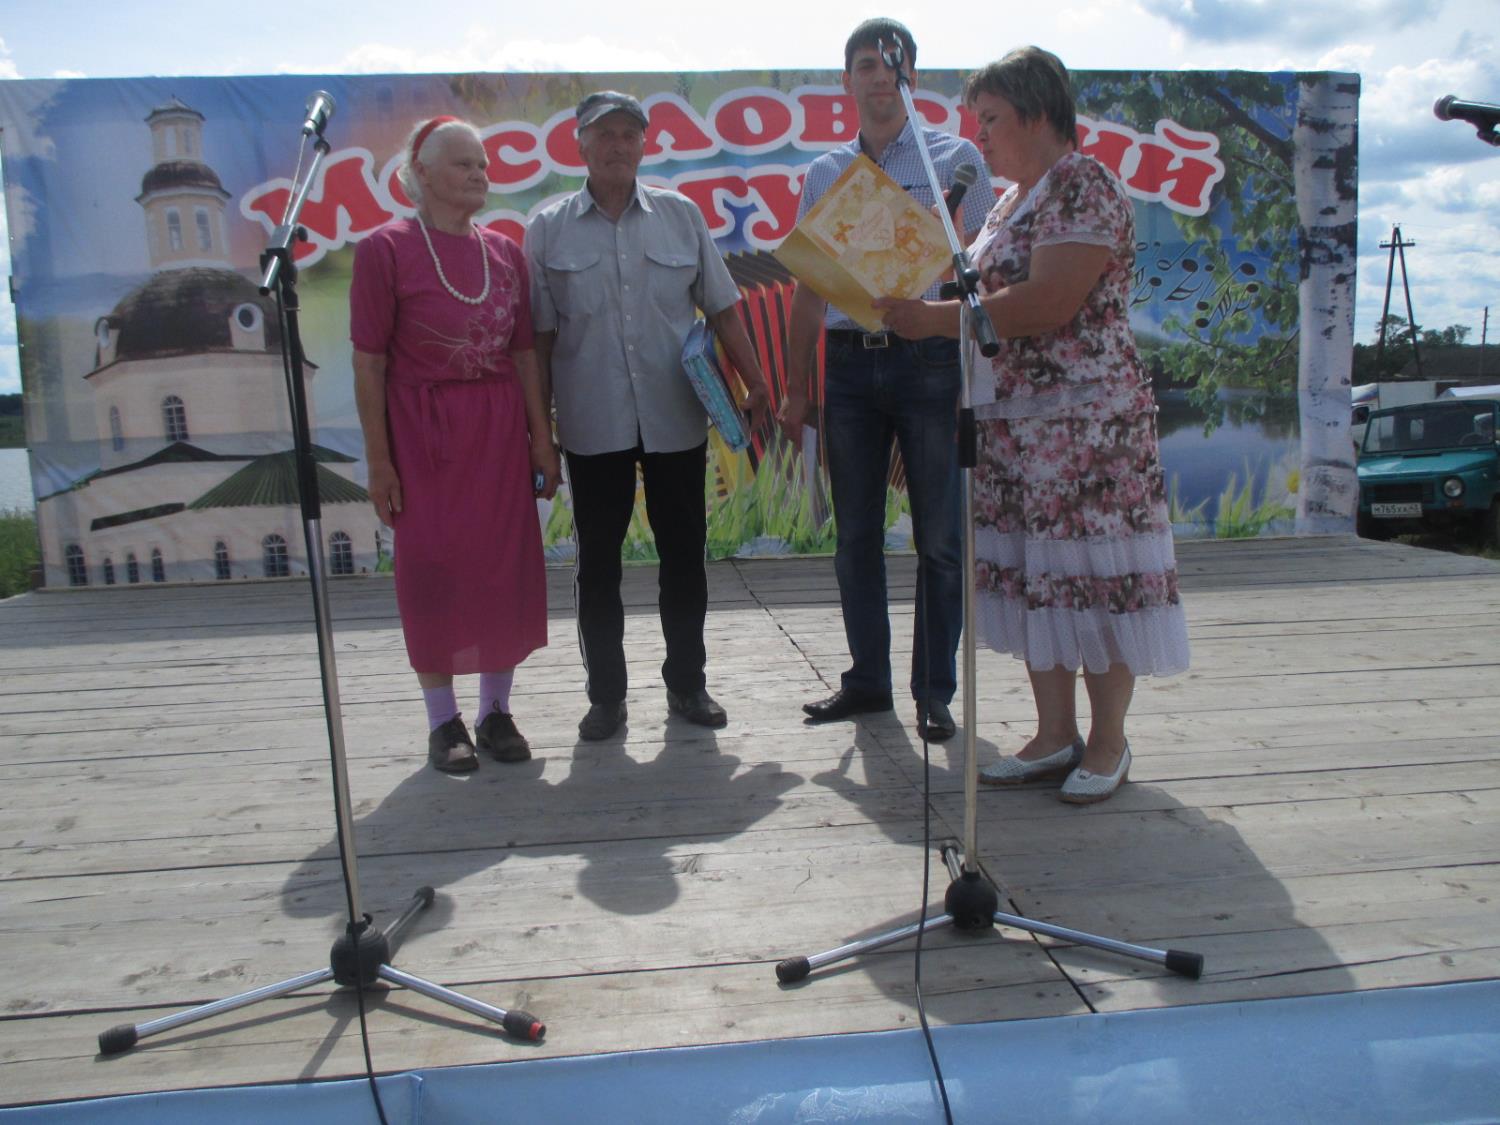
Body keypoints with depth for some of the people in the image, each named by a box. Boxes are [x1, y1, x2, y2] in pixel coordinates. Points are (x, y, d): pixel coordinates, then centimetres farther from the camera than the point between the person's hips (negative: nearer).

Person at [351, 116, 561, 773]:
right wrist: (378, 460, -9)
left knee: (508, 565, 6)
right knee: (432, 569, 3)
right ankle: (443, 722, 17)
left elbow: (524, 351, 9)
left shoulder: (505, 252, 9)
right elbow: (369, 363, -5)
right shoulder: (386, 249, -3)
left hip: (500, 428, 4)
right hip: (424, 432, -4)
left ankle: (497, 711, 21)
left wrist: (542, 438, 4)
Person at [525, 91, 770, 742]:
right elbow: (540, 334, 4)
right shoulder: (548, 229, 4)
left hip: (676, 419, 1)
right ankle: (606, 694, 19)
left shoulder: (681, 216, 7)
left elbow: (722, 309, 10)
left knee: (684, 554, 8)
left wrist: (755, 385, 4)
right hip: (592, 425, -1)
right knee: (597, 561, 5)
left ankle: (686, 683, 24)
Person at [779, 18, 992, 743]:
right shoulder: (824, 173, 14)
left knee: (939, 539, 0)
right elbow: (809, 288, 14)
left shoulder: (955, 157, 5)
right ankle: (867, 680, 22)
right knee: (856, 539, 8)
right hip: (849, 364, 3)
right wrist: (795, 387, 10)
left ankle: (935, 691, 13)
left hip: (929, 362, -3)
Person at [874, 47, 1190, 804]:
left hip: (1087, 420, -9)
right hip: (1014, 421, 9)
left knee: (1092, 576, -1)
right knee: (1030, 576, 10)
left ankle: (1108, 743, 14)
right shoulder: (1013, 201, 17)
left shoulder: (1085, 188, -11)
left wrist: (934, 318, -18)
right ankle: (1055, 734, 21)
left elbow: (1048, 304, -22)